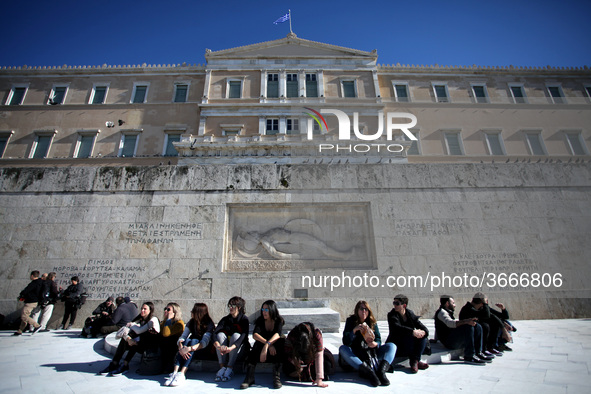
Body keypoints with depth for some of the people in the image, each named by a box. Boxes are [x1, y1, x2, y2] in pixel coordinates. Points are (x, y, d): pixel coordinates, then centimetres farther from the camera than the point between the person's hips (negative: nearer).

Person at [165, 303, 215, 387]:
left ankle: (182, 374, -42)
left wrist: (189, 349, -42)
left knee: (194, 341, -31)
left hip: (203, 349, -4)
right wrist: (180, 347, -30)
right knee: (187, 340, -25)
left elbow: (205, 342, -28)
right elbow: (182, 337, -8)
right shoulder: (191, 322, 3)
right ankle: (175, 372, -37)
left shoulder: (209, 324, -15)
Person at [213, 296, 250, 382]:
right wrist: (218, 345, -39)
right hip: (224, 347, 3)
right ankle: (222, 367, -25)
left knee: (236, 335, -30)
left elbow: (244, 336, -26)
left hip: (239, 348, -3)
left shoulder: (244, 319, -10)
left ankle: (230, 368, -28)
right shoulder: (225, 319, -2)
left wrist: (231, 347, -42)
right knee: (220, 334, -22)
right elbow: (215, 332, -17)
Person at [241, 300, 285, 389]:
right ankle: (249, 377, -35)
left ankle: (276, 377, -35)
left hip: (275, 348, -1)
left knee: (279, 342, -33)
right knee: (257, 344, -31)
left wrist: (266, 346, -46)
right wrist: (268, 344, -35)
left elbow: (277, 334, -28)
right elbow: (255, 335, -20)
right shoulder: (260, 321, -3)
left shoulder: (278, 320, -8)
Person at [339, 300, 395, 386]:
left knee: (391, 346, -12)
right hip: (355, 355, -2)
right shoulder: (351, 321, -7)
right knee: (342, 349, -31)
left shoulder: (372, 322, 2)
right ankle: (368, 372, -42)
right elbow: (345, 342, -15)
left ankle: (381, 371, -37)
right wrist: (354, 330, -32)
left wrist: (374, 344, -26)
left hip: (372, 353, 3)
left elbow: (378, 340, -2)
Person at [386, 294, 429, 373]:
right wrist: (413, 332, -39)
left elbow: (421, 326, -3)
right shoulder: (392, 315, -10)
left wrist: (424, 332, -27)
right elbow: (397, 327, -28)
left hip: (410, 345, 5)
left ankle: (415, 361, -19)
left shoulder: (410, 313, 5)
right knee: (410, 335, -29)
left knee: (424, 338, -15)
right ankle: (413, 362, -16)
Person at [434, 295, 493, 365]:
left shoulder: (448, 312, 27)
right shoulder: (441, 312, -7)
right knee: (468, 327, -29)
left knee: (477, 327, 2)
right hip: (449, 342, -10)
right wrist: (466, 321, -36)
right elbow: (449, 323, -26)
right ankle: (469, 357, -26)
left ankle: (478, 353, -2)